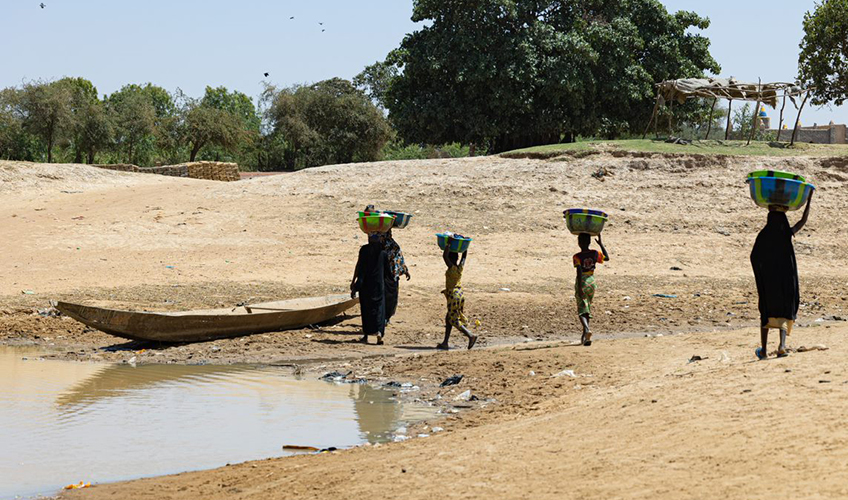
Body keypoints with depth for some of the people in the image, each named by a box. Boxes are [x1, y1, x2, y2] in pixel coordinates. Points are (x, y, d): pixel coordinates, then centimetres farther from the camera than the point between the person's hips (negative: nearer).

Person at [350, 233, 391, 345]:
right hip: (379, 284, 1)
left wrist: (354, 282, -3)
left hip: (366, 284, -1)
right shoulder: (383, 250, 0)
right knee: (379, 308, 4)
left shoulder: (364, 249, -8)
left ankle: (366, 335, 13)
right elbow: (387, 270, 7)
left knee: (366, 308, 9)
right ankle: (379, 332, -14)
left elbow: (359, 266, -8)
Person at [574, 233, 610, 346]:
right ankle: (585, 336, 23)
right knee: (588, 308, 18)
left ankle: (587, 329, -34)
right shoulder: (595, 254, 0)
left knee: (582, 310, -6)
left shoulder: (577, 257, -13)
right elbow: (607, 258, 19)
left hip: (582, 283, -5)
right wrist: (601, 244, 25)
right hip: (591, 282, 5)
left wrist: (579, 288, -18)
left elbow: (579, 272, -20)